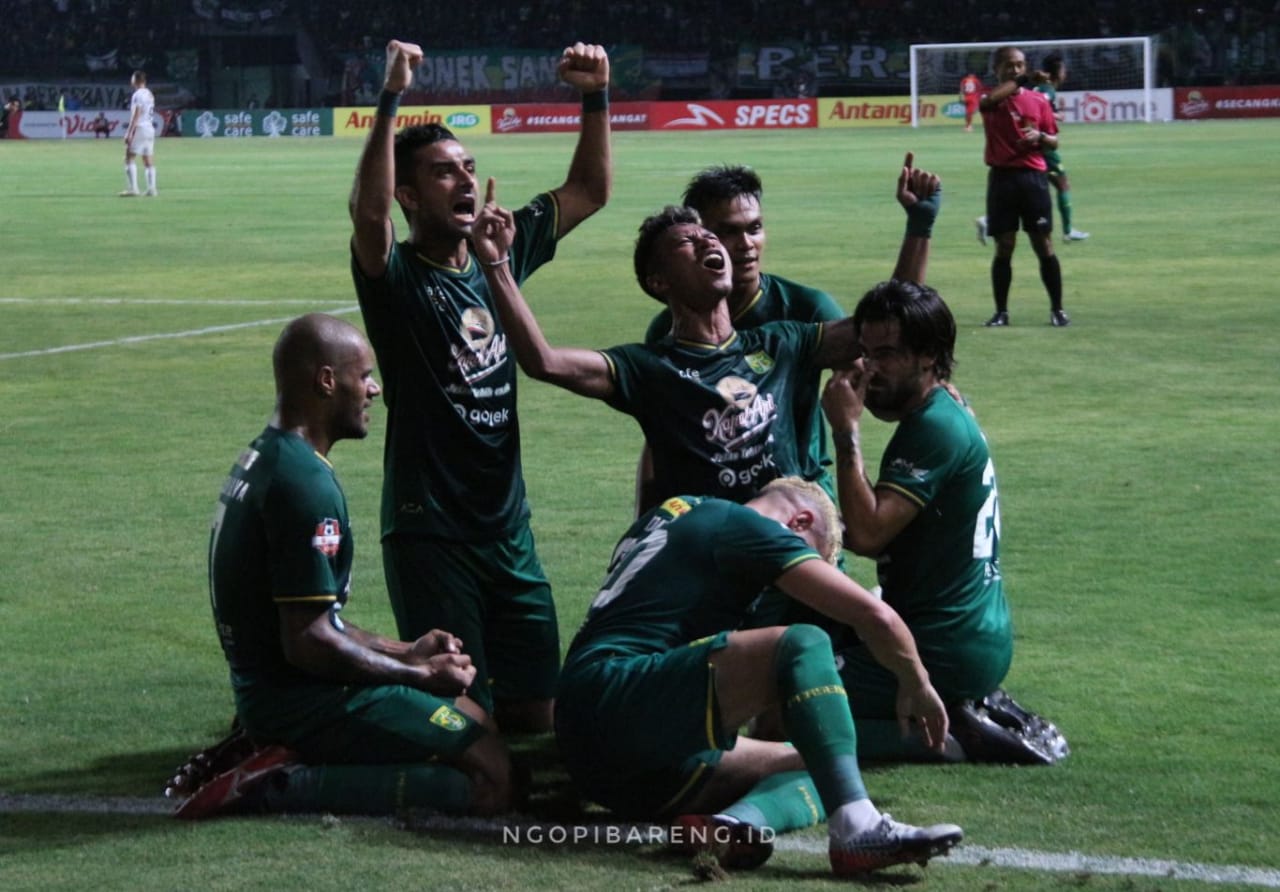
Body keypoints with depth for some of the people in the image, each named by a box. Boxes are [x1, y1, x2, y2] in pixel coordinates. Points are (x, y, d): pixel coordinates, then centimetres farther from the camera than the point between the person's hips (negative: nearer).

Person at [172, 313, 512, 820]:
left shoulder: (262, 460, 12)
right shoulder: (304, 482, -20)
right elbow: (308, 641, -23)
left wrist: (404, 651, 16)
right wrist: (421, 674, -11)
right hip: (303, 698, -10)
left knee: (475, 720, 24)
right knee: (491, 779, -14)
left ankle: (275, 752, 11)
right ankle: (283, 785, -14)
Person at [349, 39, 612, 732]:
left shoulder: (502, 253, 9)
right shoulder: (396, 275, -10)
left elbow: (590, 191, 17)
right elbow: (368, 212, -32)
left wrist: (595, 98, 4)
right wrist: (390, 100, -38)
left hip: (508, 529, 6)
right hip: (430, 535, -6)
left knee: (534, 714, 9)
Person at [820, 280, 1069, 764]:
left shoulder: (937, 428, -17)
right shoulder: (951, 412, 15)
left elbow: (866, 533, -26)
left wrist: (847, 430, -22)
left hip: (946, 650, -10)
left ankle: (952, 735, -11)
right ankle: (969, 713, 13)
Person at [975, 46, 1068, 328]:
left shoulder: (1038, 100, 8)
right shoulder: (990, 101, 2)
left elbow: (1054, 141, 12)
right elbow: (991, 99, -25)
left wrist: (1039, 136, -10)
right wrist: (1017, 82, -12)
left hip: (1033, 177, 1)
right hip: (1002, 178, -1)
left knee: (1044, 245, 0)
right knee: (1004, 247, 0)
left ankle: (1057, 309, 8)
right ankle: (1001, 312, 8)